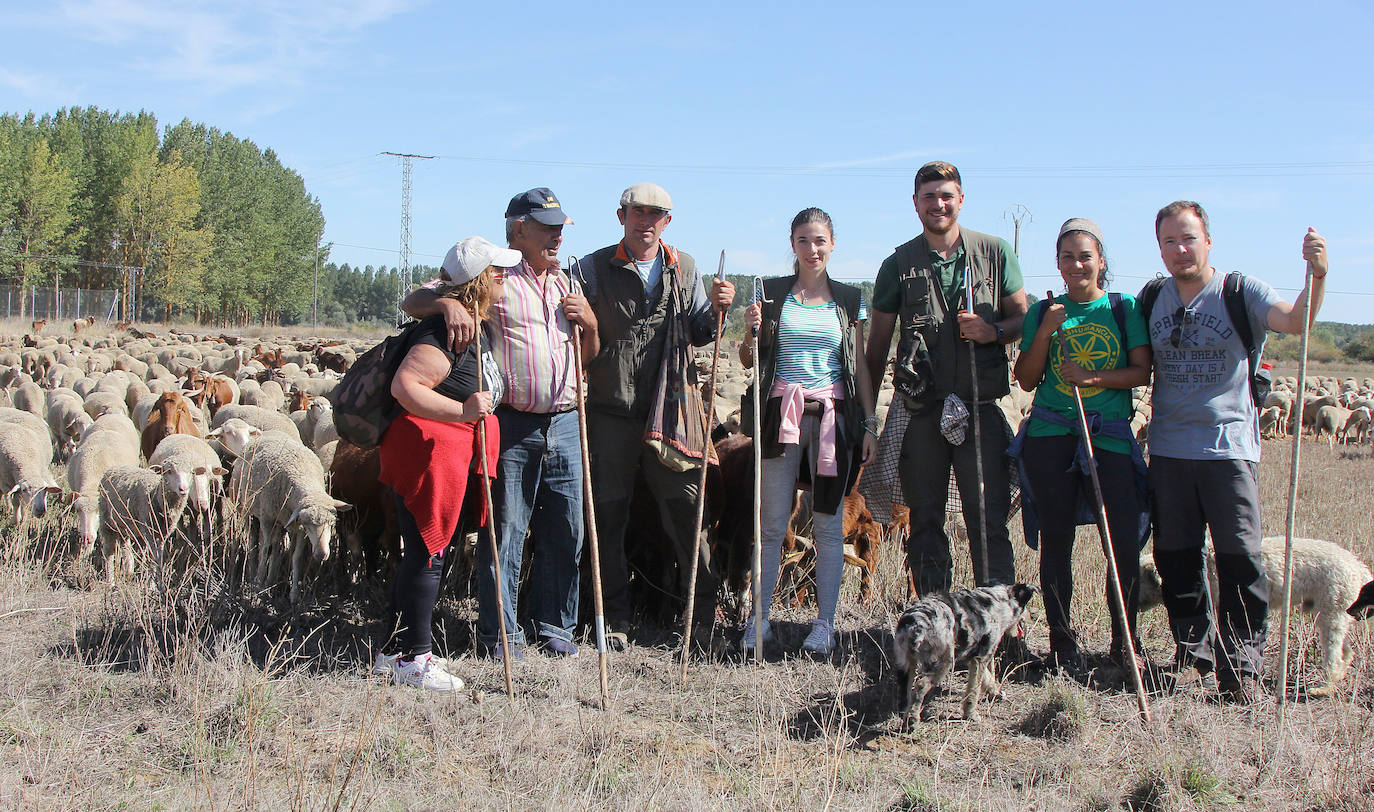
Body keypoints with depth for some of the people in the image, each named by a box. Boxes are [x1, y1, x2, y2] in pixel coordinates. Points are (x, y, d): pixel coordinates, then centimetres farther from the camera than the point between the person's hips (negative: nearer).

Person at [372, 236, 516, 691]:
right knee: (426, 555, -5)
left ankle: (395, 653, 23)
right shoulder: (447, 332, -20)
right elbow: (405, 385, -27)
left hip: (458, 462, 10)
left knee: (425, 555, 14)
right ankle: (413, 659, 4)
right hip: (429, 454, -10)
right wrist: (461, 411, -33)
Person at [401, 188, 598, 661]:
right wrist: (448, 303, -22)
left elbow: (589, 356, 24)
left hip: (564, 423, 5)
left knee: (566, 529, 8)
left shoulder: (566, 284, 20)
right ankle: (500, 631, 12)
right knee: (505, 529, 0)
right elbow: (413, 301, -1)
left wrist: (589, 322, 4)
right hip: (510, 426, -5)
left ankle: (554, 625, 21)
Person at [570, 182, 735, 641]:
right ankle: (615, 616, 15)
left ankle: (703, 606, 16)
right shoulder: (594, 268, 5)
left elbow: (697, 334, 16)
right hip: (611, 409, -1)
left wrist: (715, 310, -3)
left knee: (685, 509, 2)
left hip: (670, 409, 2)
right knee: (609, 514, 4)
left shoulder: (684, 267, 13)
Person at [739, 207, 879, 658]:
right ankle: (758, 619, 11)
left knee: (828, 522, 3)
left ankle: (824, 623, 11)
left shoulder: (849, 300, 9)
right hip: (781, 415, 0)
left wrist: (870, 423, 5)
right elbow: (750, 362, 11)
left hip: (832, 415, 1)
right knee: (773, 522, 0)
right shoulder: (772, 294, 7)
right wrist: (752, 331, -9)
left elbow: (860, 367, 11)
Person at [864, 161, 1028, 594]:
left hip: (981, 406, -1)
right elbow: (878, 341, 10)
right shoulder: (899, 263, 8)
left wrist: (993, 331, -12)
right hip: (921, 409, 1)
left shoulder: (995, 252, 7)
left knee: (989, 518, -4)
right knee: (925, 520, 7)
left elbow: (1023, 317, 11)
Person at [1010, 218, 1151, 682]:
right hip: (1050, 437, 1)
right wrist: (1046, 331, -6)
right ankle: (1062, 644, 14)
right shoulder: (1043, 312, 10)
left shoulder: (1125, 309, 8)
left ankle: (1125, 642, 9)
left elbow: (1142, 372, 2)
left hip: (1110, 436, -1)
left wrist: (1095, 377, -13)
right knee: (1056, 540, 4)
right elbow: (1026, 380, 6)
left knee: (1125, 542, -7)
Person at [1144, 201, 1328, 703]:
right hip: (1168, 449, 4)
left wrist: (1318, 275, -36)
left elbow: (1294, 321, -20)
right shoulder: (1151, 300, 10)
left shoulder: (1241, 292, -2)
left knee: (1240, 559, -5)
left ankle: (1242, 666, 2)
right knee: (1175, 560, 10)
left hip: (1228, 445, -4)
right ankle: (1193, 652, 24)